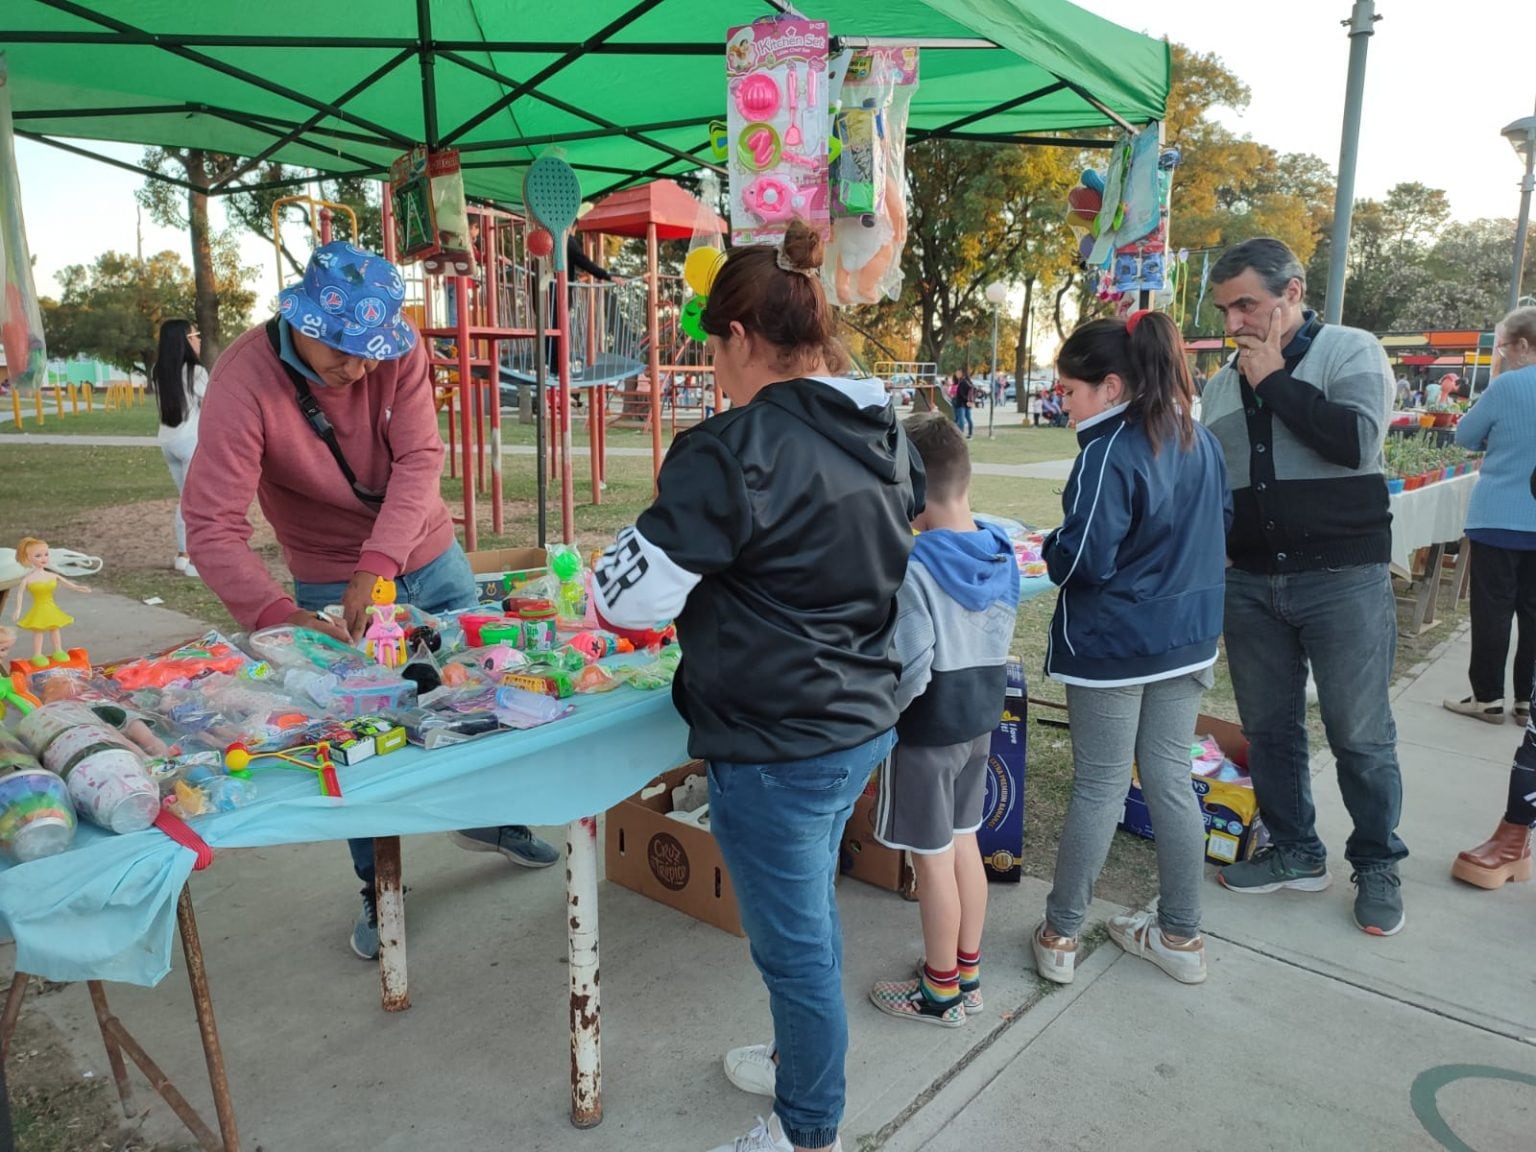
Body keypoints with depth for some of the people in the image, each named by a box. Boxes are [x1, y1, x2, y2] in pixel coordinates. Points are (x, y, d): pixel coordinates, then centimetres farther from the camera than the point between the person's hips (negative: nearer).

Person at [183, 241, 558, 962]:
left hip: (430, 557, 3)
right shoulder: (245, 380, -25)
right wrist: (279, 615, -44)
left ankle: (488, 821, 41)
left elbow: (420, 460, -22)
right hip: (331, 585, -3)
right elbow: (211, 526, -29)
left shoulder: (396, 349, -16)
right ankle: (377, 890, 27)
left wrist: (377, 566, -35)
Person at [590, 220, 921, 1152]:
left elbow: (630, 594, -19)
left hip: (778, 748, -8)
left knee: (795, 941, 12)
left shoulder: (737, 450, -23)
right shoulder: (887, 436, 3)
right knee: (809, 910, 28)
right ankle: (801, 1059, 51)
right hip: (864, 720, 9)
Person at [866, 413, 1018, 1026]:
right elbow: (998, 637, 8)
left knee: (932, 859, 8)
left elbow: (909, 669, -26)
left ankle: (941, 990, 25)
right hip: (981, 717, 8)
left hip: (928, 729, -8)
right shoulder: (1001, 551, -1)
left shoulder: (915, 567, -24)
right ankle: (967, 972, 35)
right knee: (964, 844, 20)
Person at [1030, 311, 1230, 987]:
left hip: (1113, 645, -7)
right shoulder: (1200, 441, 6)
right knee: (1170, 779, 15)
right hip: (1188, 638, 7)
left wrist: (1051, 547, -2)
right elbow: (1222, 526, 16)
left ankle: (1060, 934, 19)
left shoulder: (1109, 454, -19)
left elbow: (1083, 559, -21)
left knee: (1099, 788, 3)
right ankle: (1180, 936, 27)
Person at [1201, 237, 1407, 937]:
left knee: (1360, 736, 4)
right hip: (1250, 584, 5)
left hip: (1344, 579, -5)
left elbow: (1356, 440, -21)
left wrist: (1275, 380, -14)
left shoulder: (1351, 352, -3)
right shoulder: (1223, 384, 11)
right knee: (1268, 729, 11)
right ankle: (1295, 854, 28)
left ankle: (1377, 867, 24)